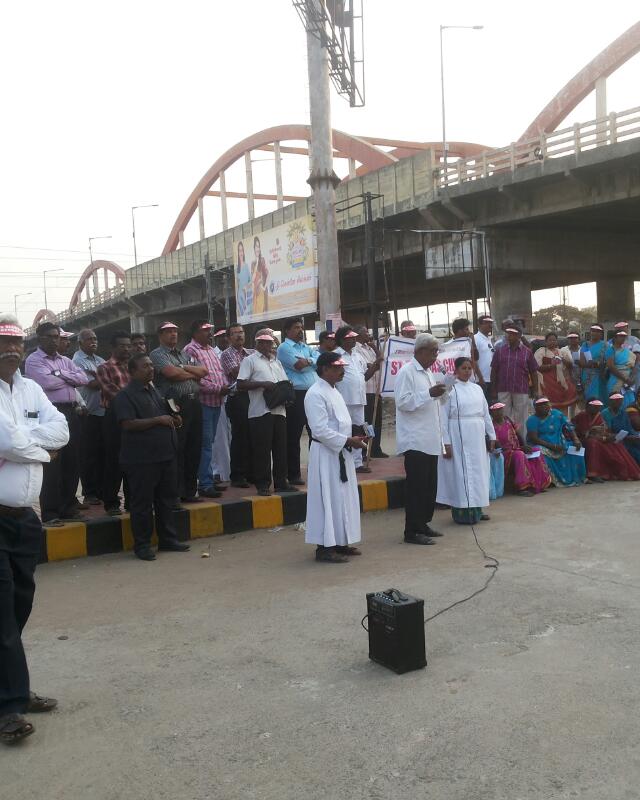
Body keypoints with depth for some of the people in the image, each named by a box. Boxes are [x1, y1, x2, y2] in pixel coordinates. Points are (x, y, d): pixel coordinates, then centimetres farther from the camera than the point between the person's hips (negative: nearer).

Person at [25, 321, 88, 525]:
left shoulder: (65, 361, 20)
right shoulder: (33, 360, 0)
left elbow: (84, 379, 5)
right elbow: (48, 382, -16)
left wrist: (60, 374, -6)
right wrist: (70, 377, 0)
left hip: (70, 413, 6)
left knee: (72, 462, 9)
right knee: (51, 465, -5)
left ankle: (68, 509, 18)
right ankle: (50, 514, 1)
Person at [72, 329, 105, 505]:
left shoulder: (99, 360, 16)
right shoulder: (78, 361, -6)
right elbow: (93, 384, -15)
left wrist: (98, 377, -14)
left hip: (103, 411, 6)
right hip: (89, 413, -6)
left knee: (103, 453, 10)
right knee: (88, 454, 1)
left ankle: (101, 490, 19)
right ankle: (89, 493, 10)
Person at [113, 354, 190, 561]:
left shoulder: (154, 391, 17)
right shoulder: (125, 395, -9)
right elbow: (128, 424, -21)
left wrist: (174, 419, 8)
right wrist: (158, 420, -20)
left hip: (166, 455, 8)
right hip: (141, 458, -8)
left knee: (166, 499, 15)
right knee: (142, 502, 1)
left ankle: (168, 539, 26)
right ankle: (142, 544, 11)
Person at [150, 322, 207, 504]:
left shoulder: (186, 354, 22)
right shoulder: (157, 354, 0)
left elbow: (203, 371, 10)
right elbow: (171, 373, -17)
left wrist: (184, 369, -5)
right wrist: (193, 374, 0)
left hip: (194, 403, 7)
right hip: (176, 405, -7)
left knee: (194, 449, 10)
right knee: (176, 451, -5)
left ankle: (189, 492, 20)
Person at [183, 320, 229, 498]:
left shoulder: (211, 350, 17)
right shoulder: (190, 350, -11)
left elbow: (220, 371, 22)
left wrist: (225, 386, 2)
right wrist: (218, 388, -17)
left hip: (216, 402, 9)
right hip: (203, 403, -9)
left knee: (209, 443, 14)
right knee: (205, 444, -6)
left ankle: (209, 480, 22)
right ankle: (205, 485, -1)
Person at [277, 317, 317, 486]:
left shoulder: (306, 347, 19)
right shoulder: (284, 348, -2)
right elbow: (299, 366, -15)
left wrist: (306, 361, -10)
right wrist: (311, 361, -1)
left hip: (313, 393, 7)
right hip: (296, 395, -7)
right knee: (293, 436, -1)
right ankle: (293, 474, 6)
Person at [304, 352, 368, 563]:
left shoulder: (334, 392, 15)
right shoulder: (315, 394, -15)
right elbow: (321, 430, -22)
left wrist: (353, 439, 6)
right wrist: (348, 441, -19)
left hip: (340, 452, 10)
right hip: (325, 453, -10)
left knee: (344, 497, 13)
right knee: (328, 498, -5)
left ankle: (340, 542, 24)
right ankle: (324, 547, 3)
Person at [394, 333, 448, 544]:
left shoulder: (428, 373, 19)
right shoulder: (406, 373, -9)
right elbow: (403, 402, -20)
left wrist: (440, 393, 10)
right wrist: (429, 393, -24)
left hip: (430, 440, 9)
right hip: (415, 441, -9)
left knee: (430, 485, 12)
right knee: (416, 486, -6)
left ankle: (423, 524, 22)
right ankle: (412, 531, 0)